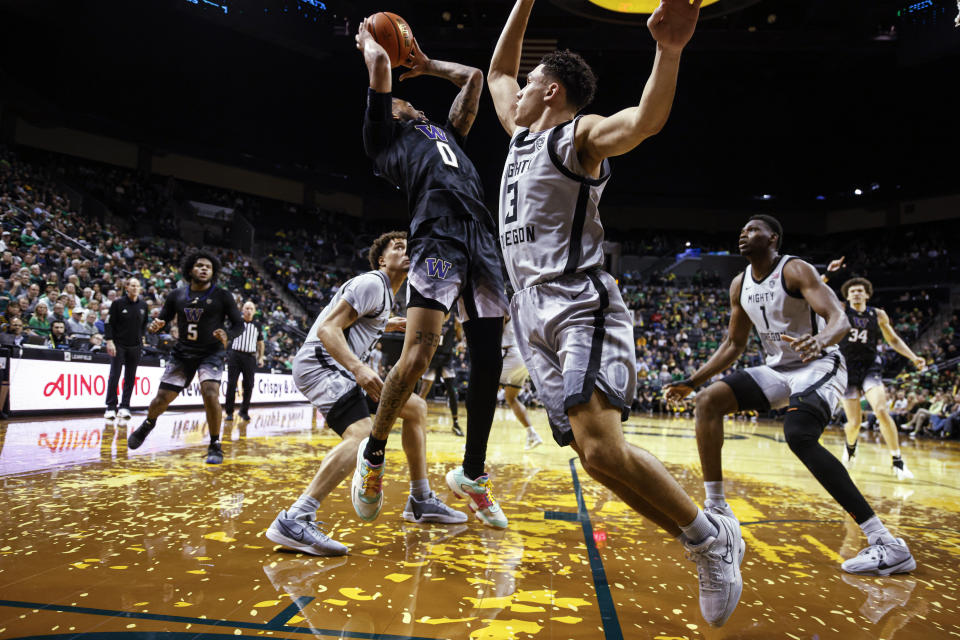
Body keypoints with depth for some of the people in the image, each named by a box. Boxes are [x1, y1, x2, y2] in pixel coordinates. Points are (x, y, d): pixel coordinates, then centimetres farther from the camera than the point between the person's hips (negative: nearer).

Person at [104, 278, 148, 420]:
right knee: (114, 375, -4)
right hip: (118, 344, -3)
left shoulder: (143, 304, 6)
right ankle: (110, 408, 1)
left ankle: (124, 407, 10)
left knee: (130, 378, 4)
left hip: (135, 346, 3)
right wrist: (109, 341, -12)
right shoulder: (118, 303, -4)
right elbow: (109, 323, -5)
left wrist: (141, 336, 10)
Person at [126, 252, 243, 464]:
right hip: (182, 353, 3)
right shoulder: (176, 296, 1)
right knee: (162, 397, 5)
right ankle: (148, 424, 43)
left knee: (210, 393, -25)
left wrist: (227, 334, -27)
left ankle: (215, 446, -9)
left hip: (211, 353, -3)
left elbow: (238, 324, -5)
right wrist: (154, 326, -14)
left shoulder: (222, 296, -7)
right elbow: (162, 319, 10)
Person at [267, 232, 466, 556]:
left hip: (339, 368, 10)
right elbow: (327, 328, -20)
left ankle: (421, 502, 19)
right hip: (318, 363, -10)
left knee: (415, 407, 12)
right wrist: (358, 368, -34)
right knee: (363, 434, -32)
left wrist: (389, 325, 25)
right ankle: (293, 522, -35)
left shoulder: (385, 294, 20)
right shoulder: (371, 283, -10)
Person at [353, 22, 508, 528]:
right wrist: (366, 39, 33)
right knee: (418, 354, -19)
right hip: (437, 237, -6)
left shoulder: (446, 132, 37)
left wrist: (427, 65, 53)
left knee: (488, 362, 2)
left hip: (483, 240, 6)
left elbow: (474, 77, 44)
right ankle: (373, 454, 5)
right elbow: (379, 63, 13)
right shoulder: (385, 135, 20)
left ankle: (472, 474, 16)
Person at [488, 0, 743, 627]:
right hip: (533, 315, 8)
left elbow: (644, 121, -20)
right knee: (597, 453, 0)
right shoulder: (524, 134, 24)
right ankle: (708, 538, 13)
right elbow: (497, 70, 36)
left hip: (581, 306, -8)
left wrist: (669, 52, -37)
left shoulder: (580, 134, 0)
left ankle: (712, 539, -3)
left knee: (601, 448, -24)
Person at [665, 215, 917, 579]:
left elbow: (840, 319, -26)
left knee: (799, 436, -32)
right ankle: (716, 510, -2)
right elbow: (734, 344, 14)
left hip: (819, 366, -7)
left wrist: (820, 340, -50)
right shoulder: (740, 285, 7)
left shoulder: (795, 271, -14)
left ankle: (887, 545, -25)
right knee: (708, 402, -10)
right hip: (778, 369, 7)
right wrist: (691, 381, 9)